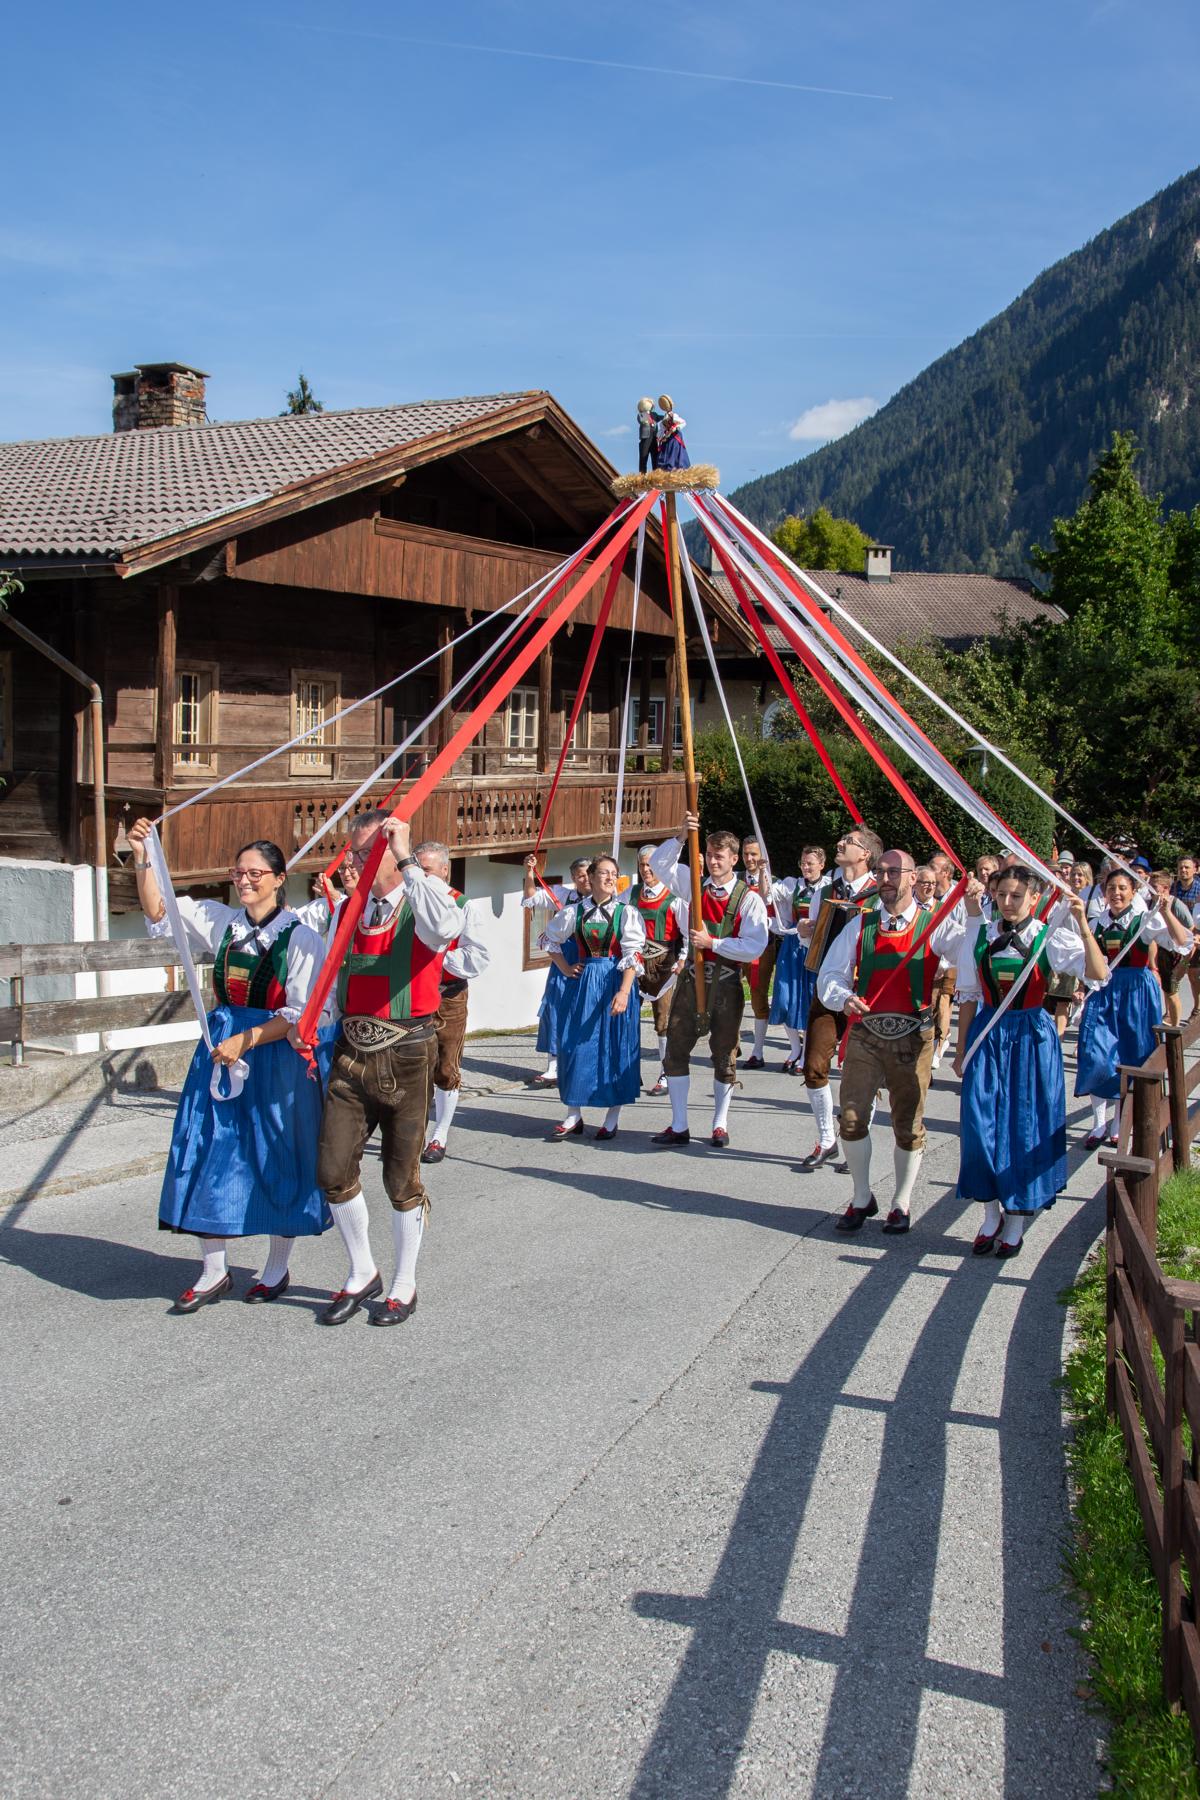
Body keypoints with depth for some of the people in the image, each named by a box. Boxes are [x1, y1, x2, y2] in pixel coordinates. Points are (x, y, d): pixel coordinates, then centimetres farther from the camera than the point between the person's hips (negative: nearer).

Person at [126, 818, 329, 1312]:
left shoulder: (300, 937, -9)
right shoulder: (221, 921, 6)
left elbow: (300, 1013, -12)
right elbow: (159, 914, 7)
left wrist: (245, 1040, -19)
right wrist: (142, 861, -7)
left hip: (276, 1055, -5)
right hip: (221, 1049, 5)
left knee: (276, 1157, 4)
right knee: (208, 1153, 5)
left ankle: (277, 1267, 22)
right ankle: (213, 1271, 17)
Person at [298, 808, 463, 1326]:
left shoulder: (422, 899, -8)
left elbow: (445, 928, -34)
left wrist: (407, 861, -31)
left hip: (405, 1054, -5)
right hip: (352, 1053, 5)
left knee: (401, 1177, 6)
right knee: (334, 1170, 4)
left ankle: (404, 1285, 25)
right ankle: (361, 1274, 26)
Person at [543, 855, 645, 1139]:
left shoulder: (626, 912, -4)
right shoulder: (575, 911, 4)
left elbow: (633, 955, -11)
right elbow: (552, 940, 18)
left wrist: (623, 992, -20)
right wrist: (565, 969, 6)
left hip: (616, 983, -3)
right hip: (582, 984, 3)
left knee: (614, 1047, 1)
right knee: (575, 1046, 4)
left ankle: (612, 1119, 11)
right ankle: (574, 1116, 15)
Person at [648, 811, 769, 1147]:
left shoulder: (749, 899, -7)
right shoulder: (696, 886, 5)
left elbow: (754, 947, -15)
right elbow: (659, 864, 0)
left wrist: (712, 943, -17)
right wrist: (682, 836, -14)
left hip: (726, 982, -3)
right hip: (693, 977, 3)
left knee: (725, 1054, 8)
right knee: (676, 1047, 2)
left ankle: (720, 1125, 23)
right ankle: (679, 1126, 11)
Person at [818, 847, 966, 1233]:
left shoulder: (934, 924, 0)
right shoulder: (861, 925, 8)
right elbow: (831, 974, 5)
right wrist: (844, 998, -15)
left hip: (912, 1037, -2)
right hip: (864, 1032, 2)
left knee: (908, 1124, 7)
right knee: (852, 1117, -2)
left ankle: (901, 1204, 25)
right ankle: (862, 1199, 18)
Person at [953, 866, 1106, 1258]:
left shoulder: (1049, 938, -5)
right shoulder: (980, 936, 2)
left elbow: (1098, 973, -19)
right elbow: (968, 996, 8)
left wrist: (1083, 926, -30)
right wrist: (961, 1050, 8)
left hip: (1031, 1037, -2)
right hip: (987, 1035, 2)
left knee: (1025, 1126, 2)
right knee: (981, 1125, -2)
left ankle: (1016, 1221, 16)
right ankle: (991, 1215, 16)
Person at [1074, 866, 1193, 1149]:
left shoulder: (1146, 920, -5)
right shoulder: (1098, 924, 8)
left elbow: (1181, 942, -21)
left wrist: (1166, 910, -32)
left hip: (1136, 992, -3)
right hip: (1103, 990, 3)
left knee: (1130, 1058, 4)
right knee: (1096, 1057, -6)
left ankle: (1117, 1123, 19)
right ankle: (1098, 1123, 7)